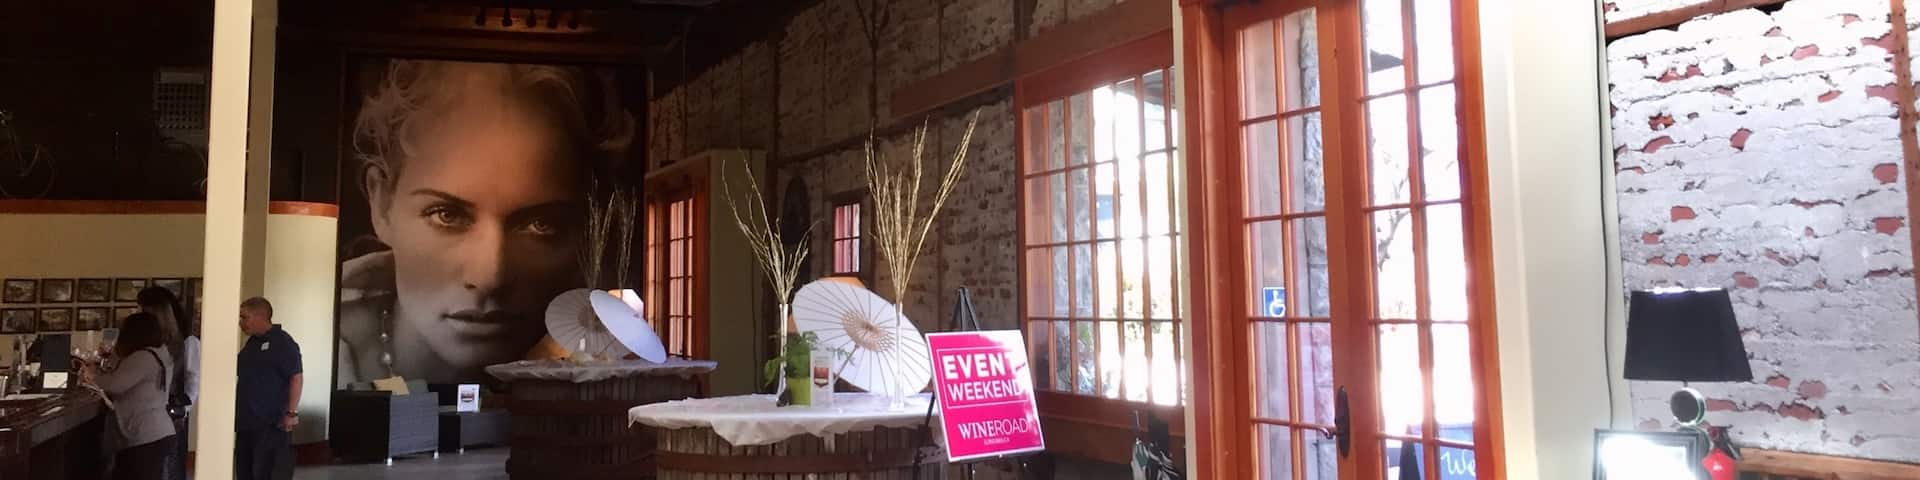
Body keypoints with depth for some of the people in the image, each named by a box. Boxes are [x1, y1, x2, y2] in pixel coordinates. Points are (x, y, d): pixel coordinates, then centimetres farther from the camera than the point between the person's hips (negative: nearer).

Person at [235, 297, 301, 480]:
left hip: (271, 424, -9)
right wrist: (238, 412, 17)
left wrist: (292, 413, -22)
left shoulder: (282, 342, -10)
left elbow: (296, 377, -16)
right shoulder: (251, 343, 16)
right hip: (246, 422, 9)